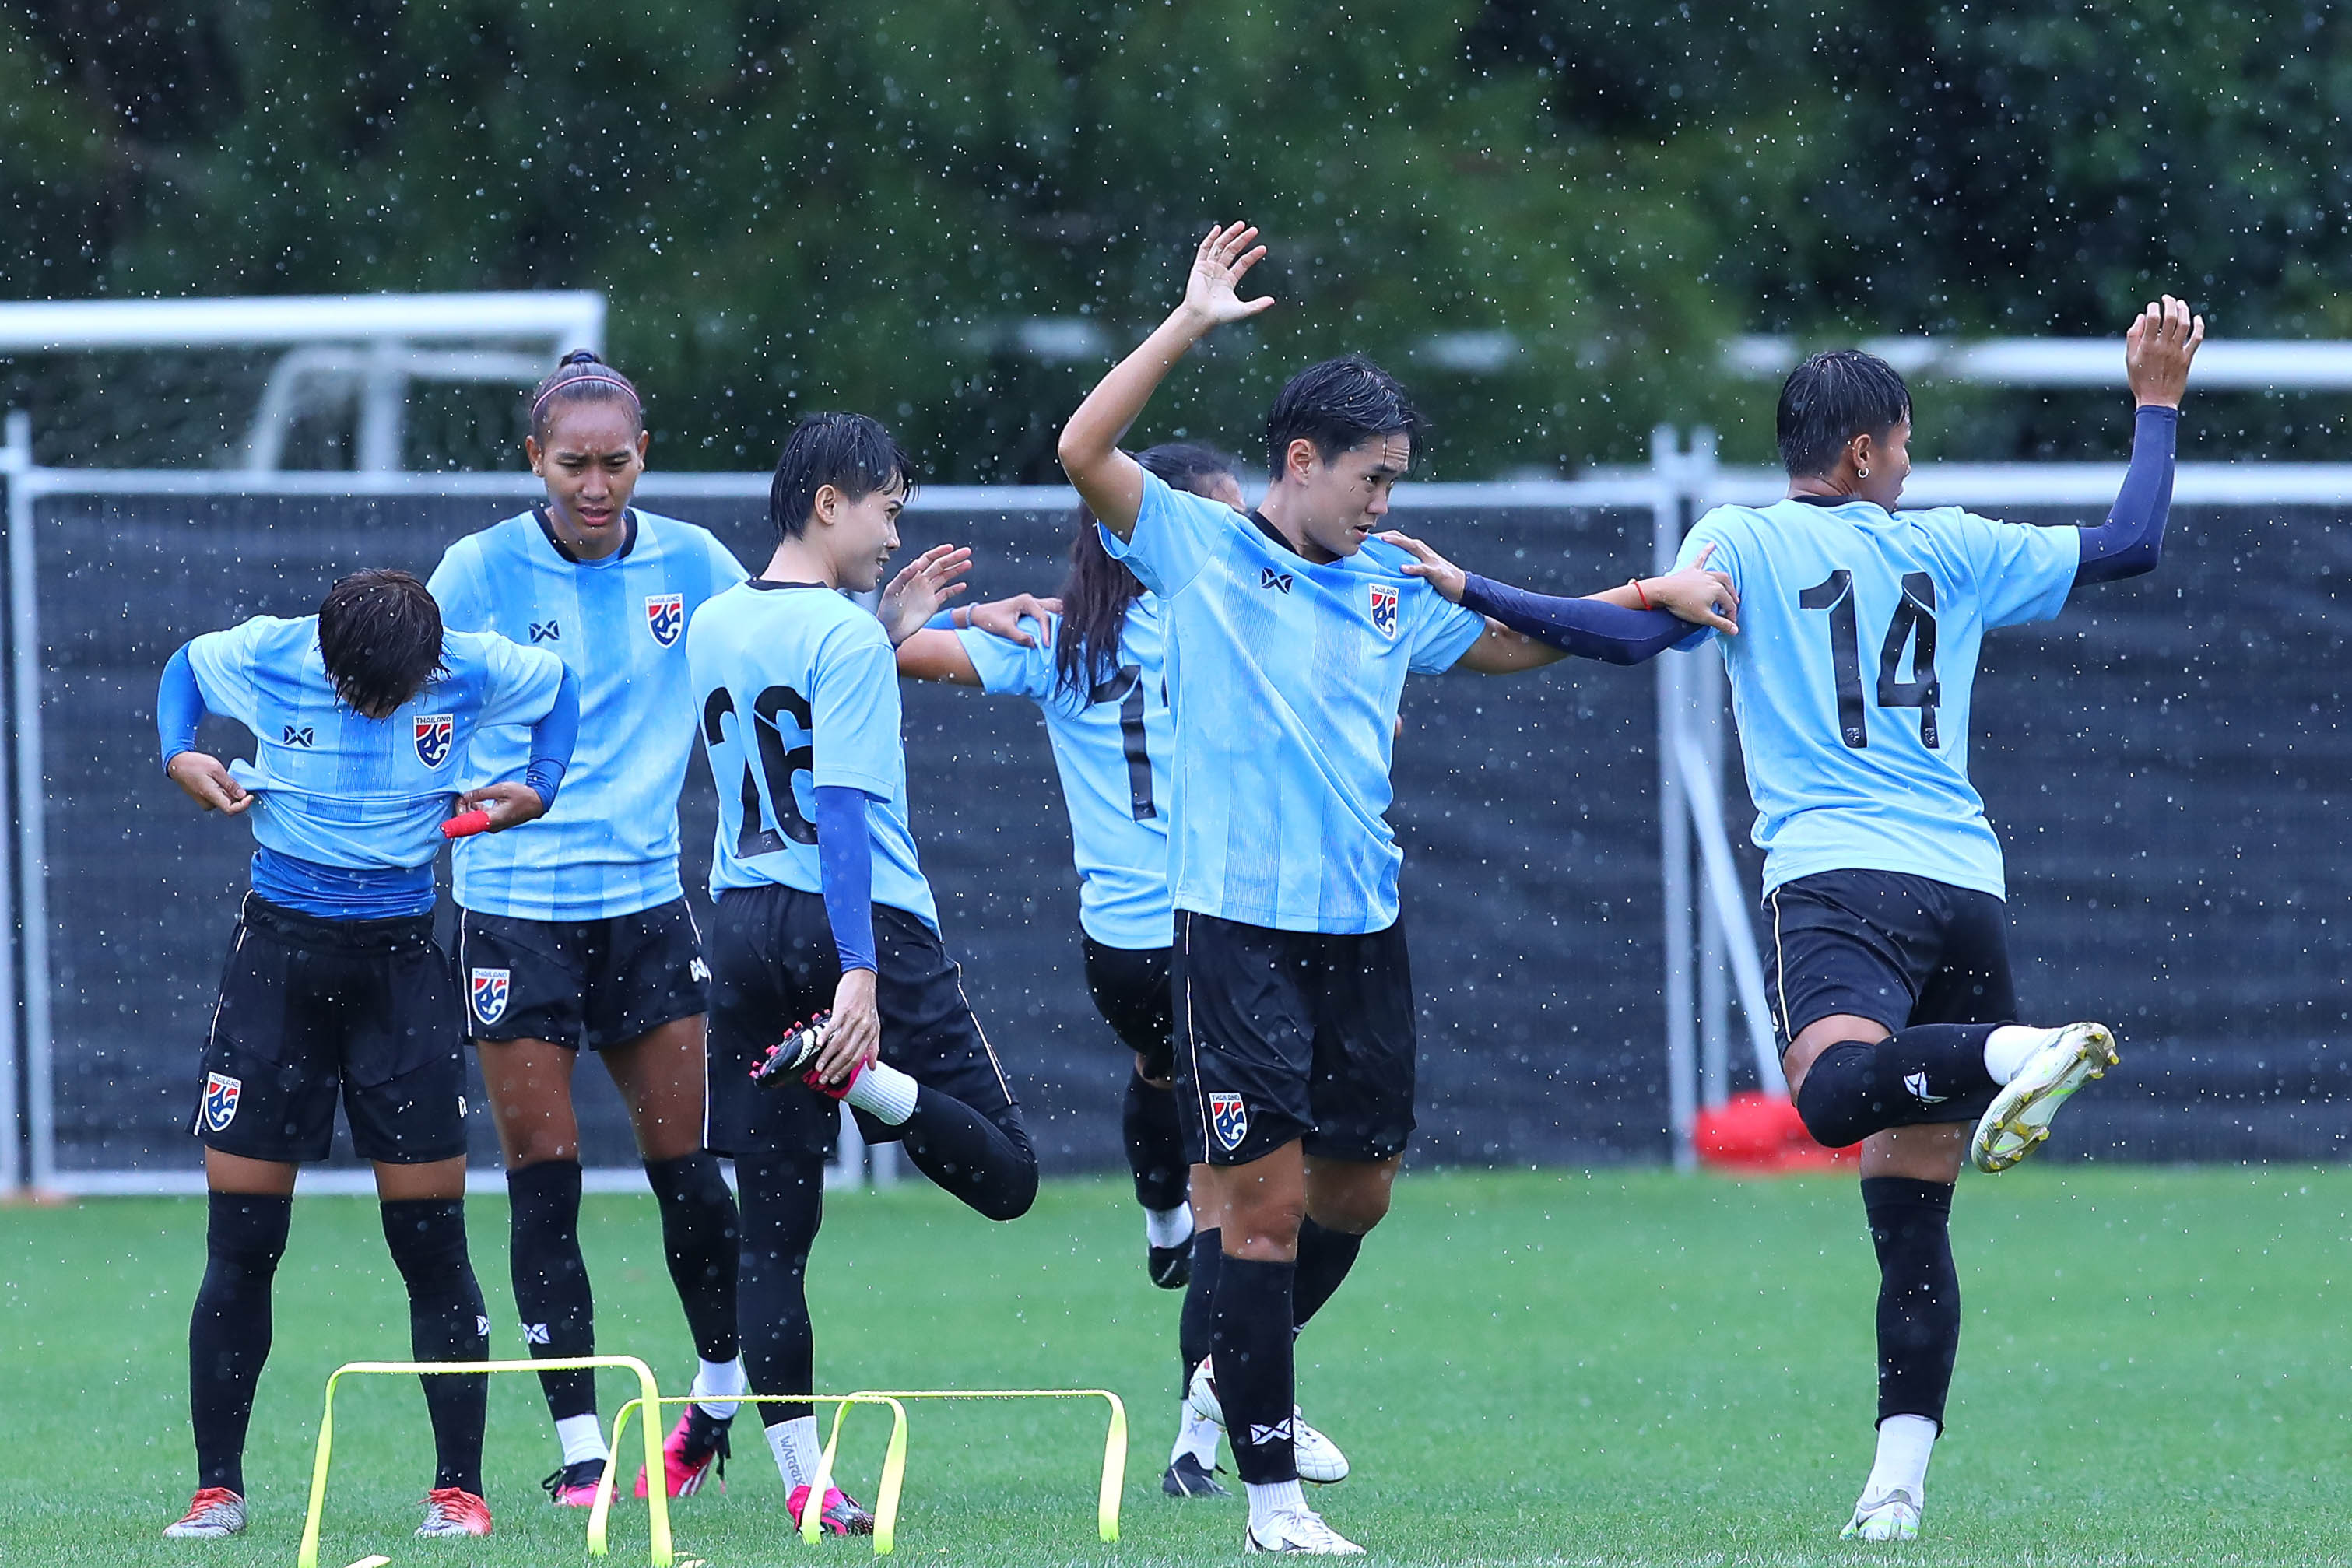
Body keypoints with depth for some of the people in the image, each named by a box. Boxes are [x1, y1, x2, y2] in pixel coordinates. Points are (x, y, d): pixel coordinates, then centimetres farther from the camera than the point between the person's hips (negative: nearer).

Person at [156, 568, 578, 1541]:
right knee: (240, 1244, -2)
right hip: (280, 947, 0)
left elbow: (559, 685, 13)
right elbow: (183, 669, 13)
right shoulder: (264, 657, -8)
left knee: (432, 1242, -2)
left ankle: (457, 1488, 6)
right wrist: (179, 757, -4)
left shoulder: (472, 672, -8)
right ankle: (218, 1489, 6)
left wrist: (538, 789, 0)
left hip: (402, 957, 0)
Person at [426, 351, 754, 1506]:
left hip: (645, 899, 2)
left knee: (685, 1162, 4)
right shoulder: (481, 573, -5)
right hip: (512, 905, -2)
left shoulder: (690, 565, 3)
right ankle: (578, 1445, 3)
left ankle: (726, 1392, 26)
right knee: (542, 1177, -3)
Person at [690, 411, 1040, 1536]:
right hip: (858, 926, -7)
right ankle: (863, 1074, -21)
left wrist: (888, 630, 26)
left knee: (773, 1230, 6)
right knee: (1004, 1176, 2)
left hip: (744, 926, 7)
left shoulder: (712, 627, 12)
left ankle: (803, 1481, 1)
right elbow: (842, 808, -19)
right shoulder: (845, 636, -11)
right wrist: (860, 973, -25)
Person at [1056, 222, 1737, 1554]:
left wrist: (1651, 598, 15)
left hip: (1363, 929, 6)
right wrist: (1190, 325, -17)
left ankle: (1246, 1374, 39)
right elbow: (1085, 452, -14)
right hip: (1239, 927, -6)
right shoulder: (1199, 548, -1)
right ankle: (1272, 1495, -3)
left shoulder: (1391, 586, 13)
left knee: (1357, 1190, 13)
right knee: (1265, 1197, -7)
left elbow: (1513, 642, 28)